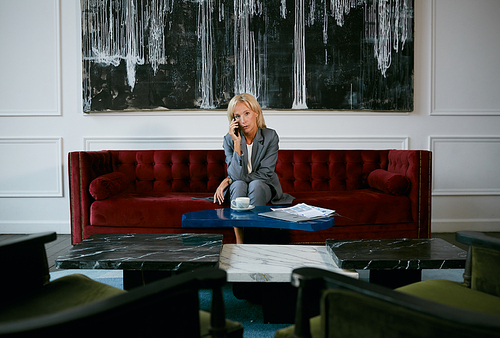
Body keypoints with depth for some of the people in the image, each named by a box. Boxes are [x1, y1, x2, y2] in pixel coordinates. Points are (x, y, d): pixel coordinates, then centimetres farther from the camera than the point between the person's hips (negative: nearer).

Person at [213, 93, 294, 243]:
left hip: (265, 186, -1)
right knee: (239, 185, -33)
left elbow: (265, 174, -15)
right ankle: (239, 246, -35)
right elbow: (237, 175, -20)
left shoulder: (270, 136, -13)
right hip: (238, 187, 1)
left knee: (256, 185, -34)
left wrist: (229, 180, -16)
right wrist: (237, 143, -27)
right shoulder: (229, 139, -9)